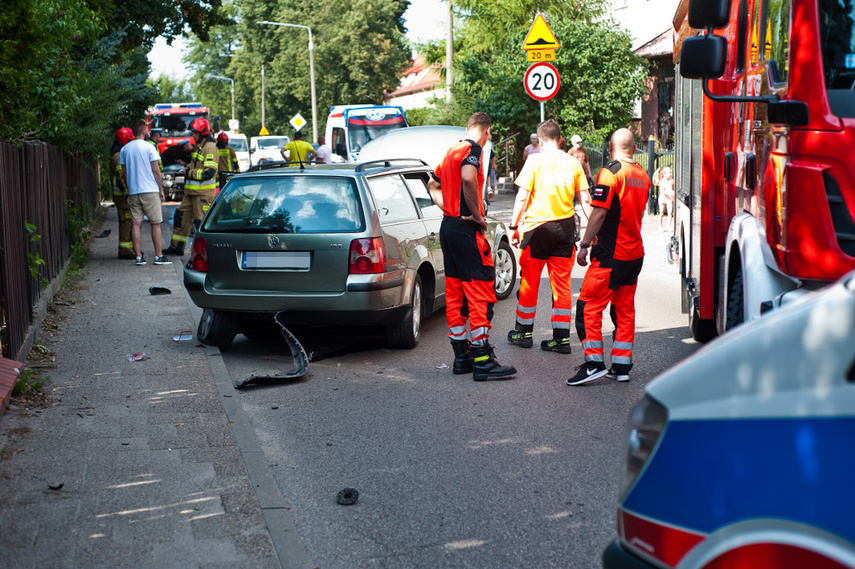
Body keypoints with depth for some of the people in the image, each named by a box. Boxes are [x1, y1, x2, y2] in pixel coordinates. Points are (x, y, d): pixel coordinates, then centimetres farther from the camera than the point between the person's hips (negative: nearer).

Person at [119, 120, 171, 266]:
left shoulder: (124, 149, 8)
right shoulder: (148, 147, -6)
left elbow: (124, 173, 11)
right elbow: (156, 170, -6)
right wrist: (161, 190, 1)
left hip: (133, 192, 4)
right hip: (150, 190, -4)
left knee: (136, 224, 5)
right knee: (155, 224, 1)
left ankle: (138, 256, 3)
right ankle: (158, 256, 1)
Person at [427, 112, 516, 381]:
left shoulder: (452, 151, 17)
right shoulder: (473, 149, -10)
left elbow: (433, 184, 28)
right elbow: (468, 178, -30)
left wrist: (449, 208, 15)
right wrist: (477, 215, -19)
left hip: (448, 225, 9)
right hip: (466, 229, -9)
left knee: (455, 293, 11)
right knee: (480, 291, -7)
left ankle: (461, 354, 17)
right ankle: (482, 360, -7)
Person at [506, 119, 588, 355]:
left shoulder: (535, 160, -5)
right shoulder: (573, 162, 4)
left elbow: (522, 197, -8)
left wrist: (514, 226, -2)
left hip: (537, 226, -3)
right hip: (565, 227, 3)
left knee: (529, 282, 10)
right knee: (562, 284, 7)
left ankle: (524, 333, 21)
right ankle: (562, 338, 6)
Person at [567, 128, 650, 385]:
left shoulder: (610, 173, -13)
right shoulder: (643, 175, 12)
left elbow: (599, 212, -17)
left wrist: (584, 244, -9)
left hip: (611, 253, -8)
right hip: (635, 251, 8)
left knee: (589, 305, -3)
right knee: (625, 308, 12)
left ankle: (594, 363, -7)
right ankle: (622, 366, 13)